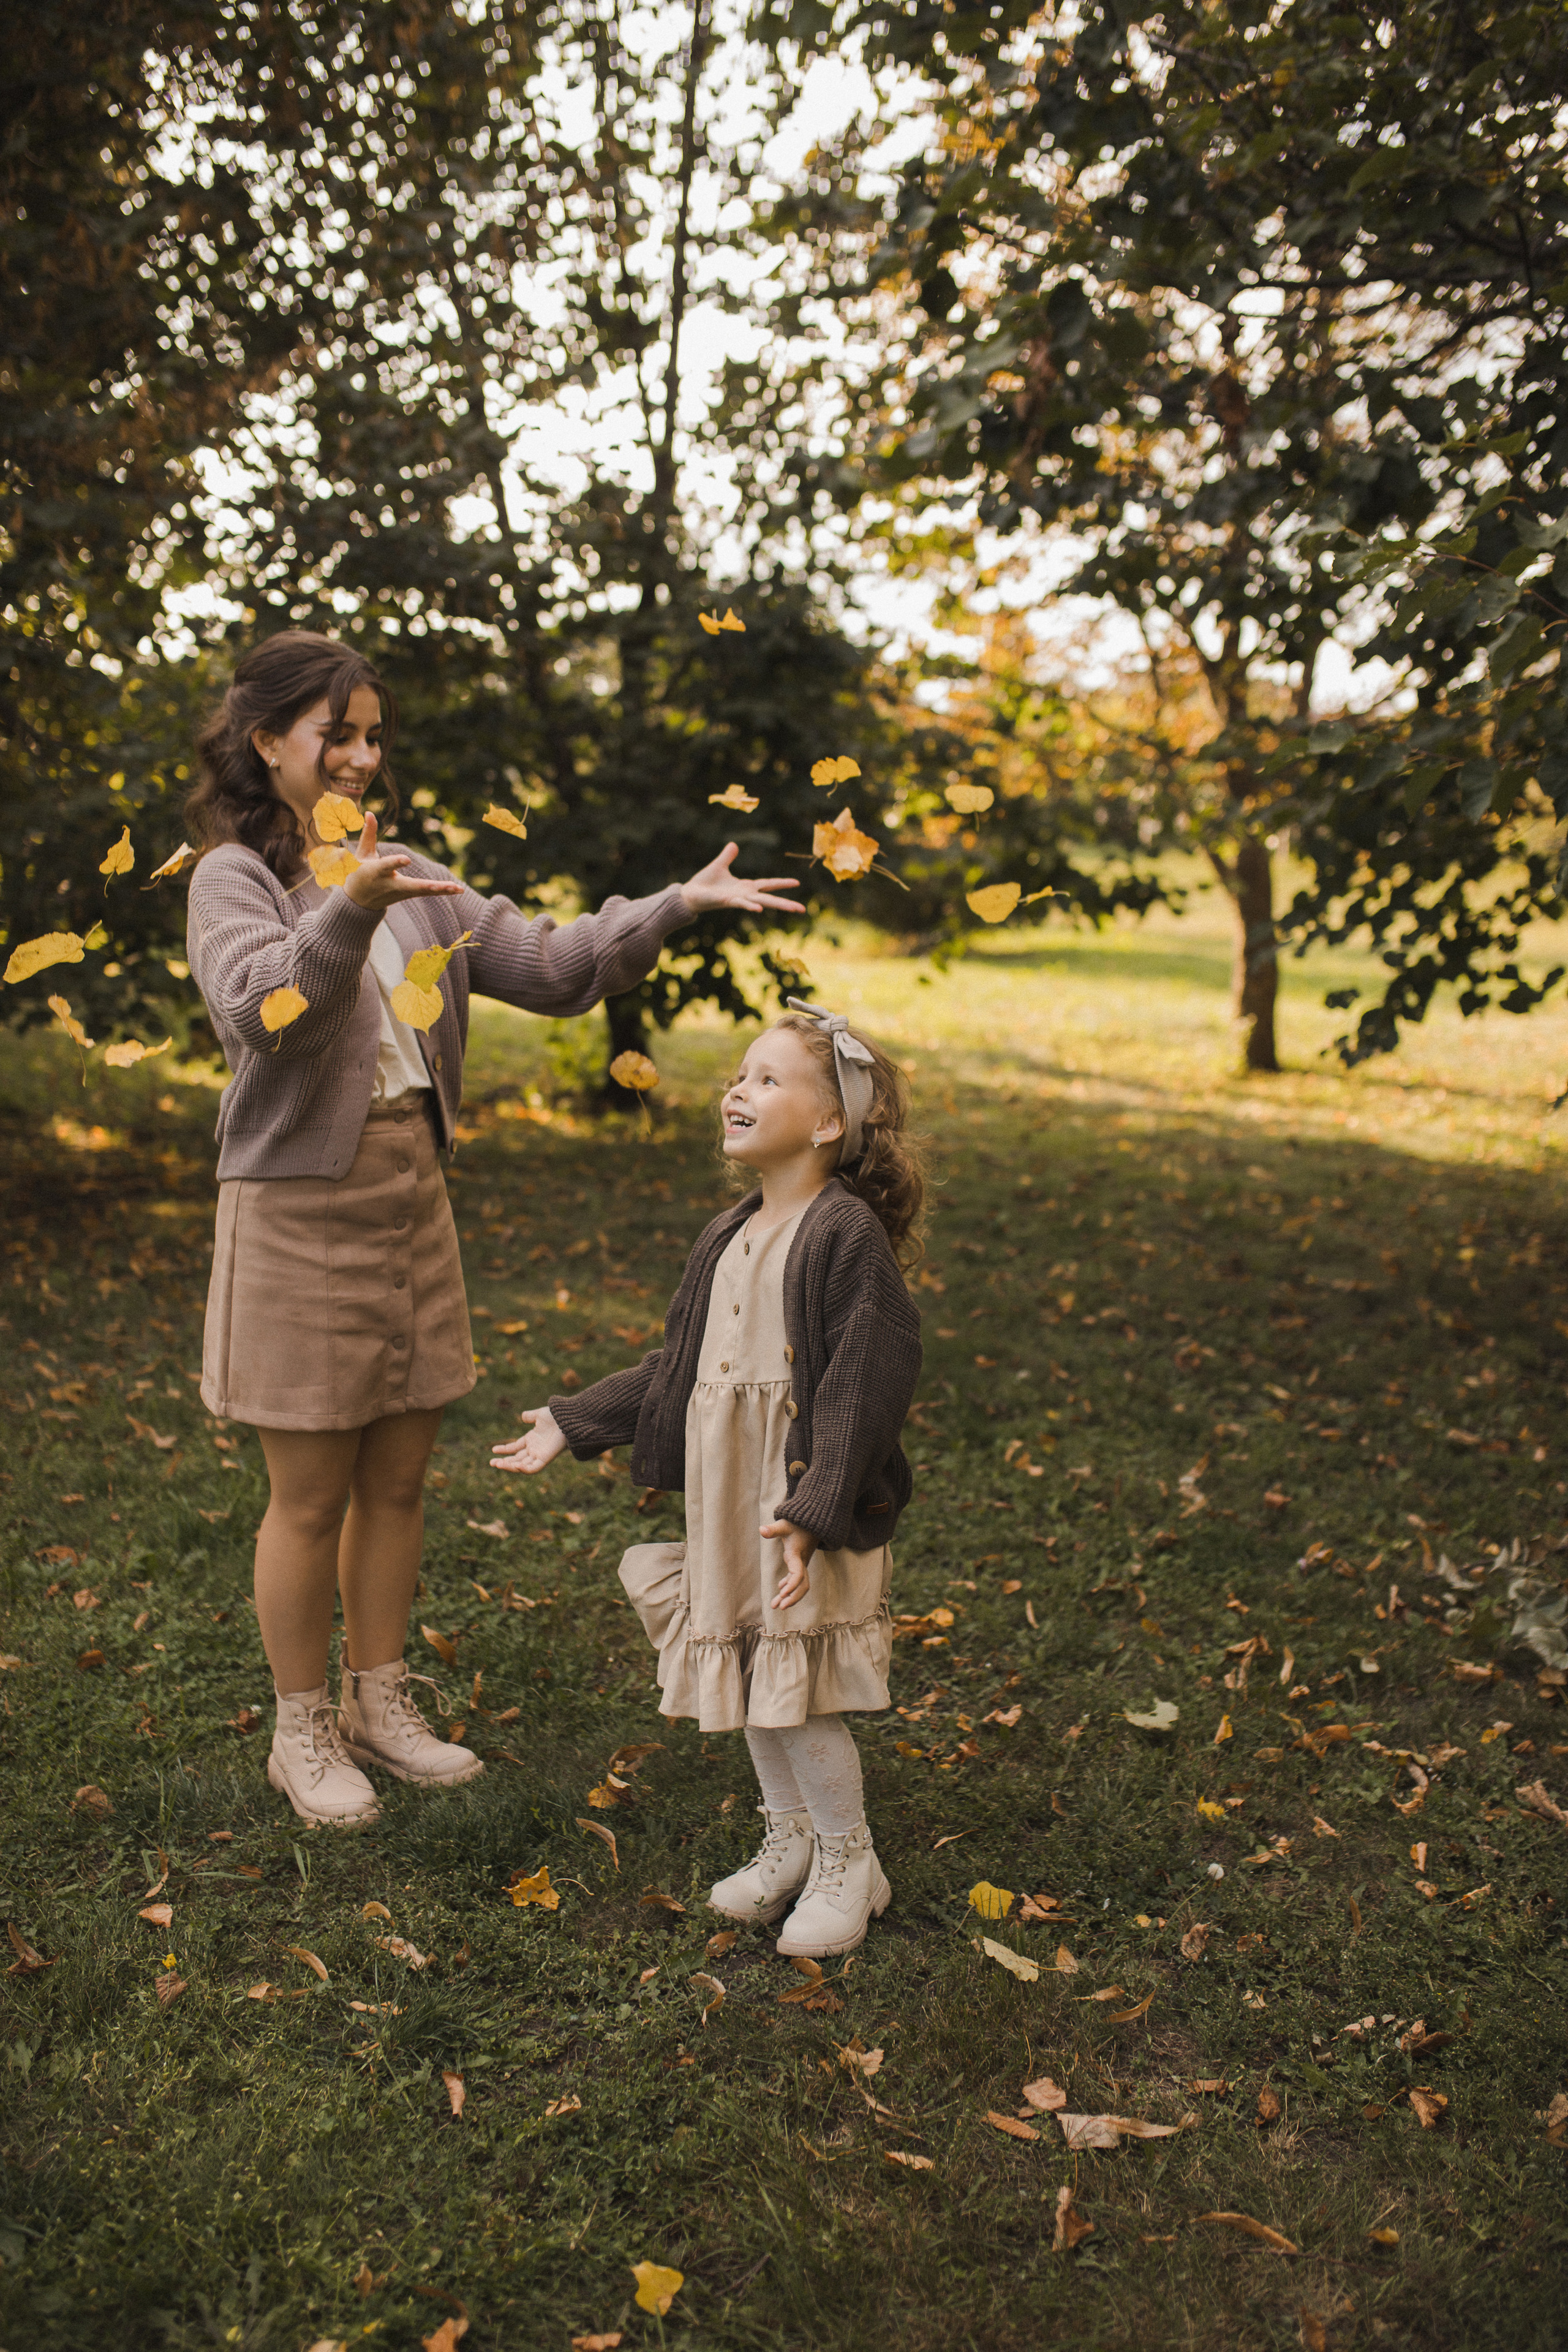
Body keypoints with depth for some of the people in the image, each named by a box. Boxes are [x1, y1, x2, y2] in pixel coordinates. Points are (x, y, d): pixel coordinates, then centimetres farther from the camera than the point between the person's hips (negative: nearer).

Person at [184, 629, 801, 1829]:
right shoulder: (234, 876, -6)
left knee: (399, 1478, 14)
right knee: (311, 1495, 5)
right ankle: (303, 1729, 23)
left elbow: (550, 965, 3)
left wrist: (675, 906, -9)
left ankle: (381, 1701, 32)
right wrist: (348, 911, -41)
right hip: (300, 1206, -6)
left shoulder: (410, 877, 10)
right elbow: (260, 1013, -25)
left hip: (412, 1194, 6)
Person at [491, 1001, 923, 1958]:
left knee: (795, 1690, -1)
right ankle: (790, 1840, 35)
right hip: (724, 1502, 8)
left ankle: (850, 1861, 21)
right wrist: (573, 1423, 19)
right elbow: (675, 1367, 19)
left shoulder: (847, 1232, -15)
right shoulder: (729, 1239, 10)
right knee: (748, 1678, 16)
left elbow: (869, 1380, -20)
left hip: (808, 1504, -8)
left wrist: (814, 1512, -25)